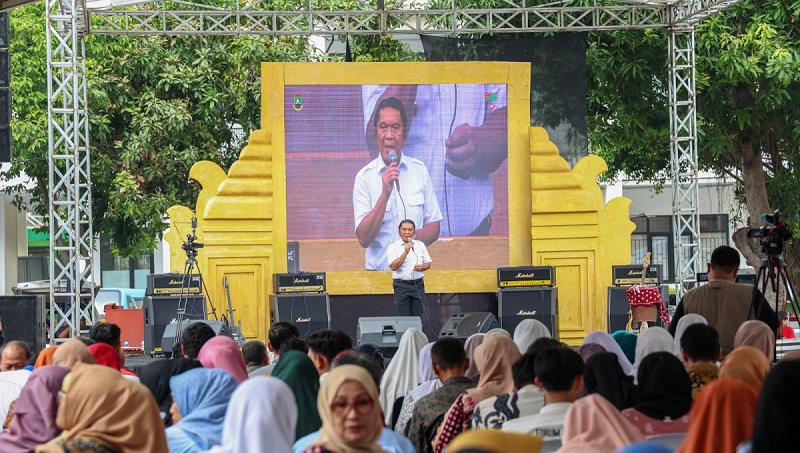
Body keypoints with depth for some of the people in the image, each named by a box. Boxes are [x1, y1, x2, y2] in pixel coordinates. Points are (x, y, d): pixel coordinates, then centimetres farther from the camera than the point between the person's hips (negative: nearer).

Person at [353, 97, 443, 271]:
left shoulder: (420, 170, 9)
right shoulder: (364, 177, 1)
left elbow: (434, 227, 13)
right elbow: (364, 239, -7)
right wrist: (385, 195, -15)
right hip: (379, 272, -2)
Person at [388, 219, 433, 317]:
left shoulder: (420, 245, 11)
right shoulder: (394, 247, -1)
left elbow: (428, 263, 15)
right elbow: (393, 267, -13)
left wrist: (422, 267, -8)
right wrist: (405, 252, -19)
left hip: (418, 284, 3)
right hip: (401, 285, -3)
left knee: (418, 316, 2)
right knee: (403, 318, -2)